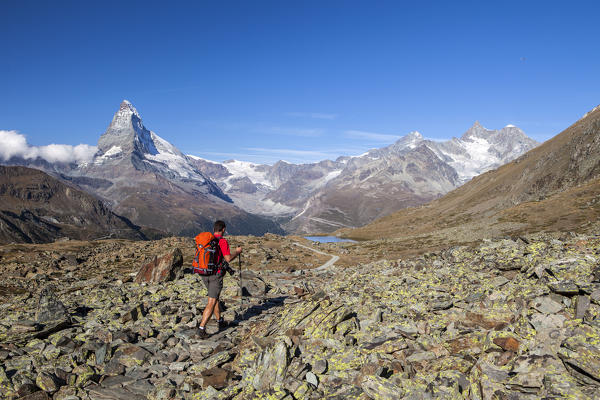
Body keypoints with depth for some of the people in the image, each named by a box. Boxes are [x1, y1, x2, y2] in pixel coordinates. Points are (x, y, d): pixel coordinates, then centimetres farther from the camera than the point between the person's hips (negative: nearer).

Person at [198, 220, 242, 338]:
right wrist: (237, 252, 1)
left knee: (215, 297, 23)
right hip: (216, 275, -7)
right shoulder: (222, 241, -13)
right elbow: (228, 258, -18)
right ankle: (201, 329, -10)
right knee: (211, 302, -4)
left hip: (205, 274, 7)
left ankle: (220, 322, 35)